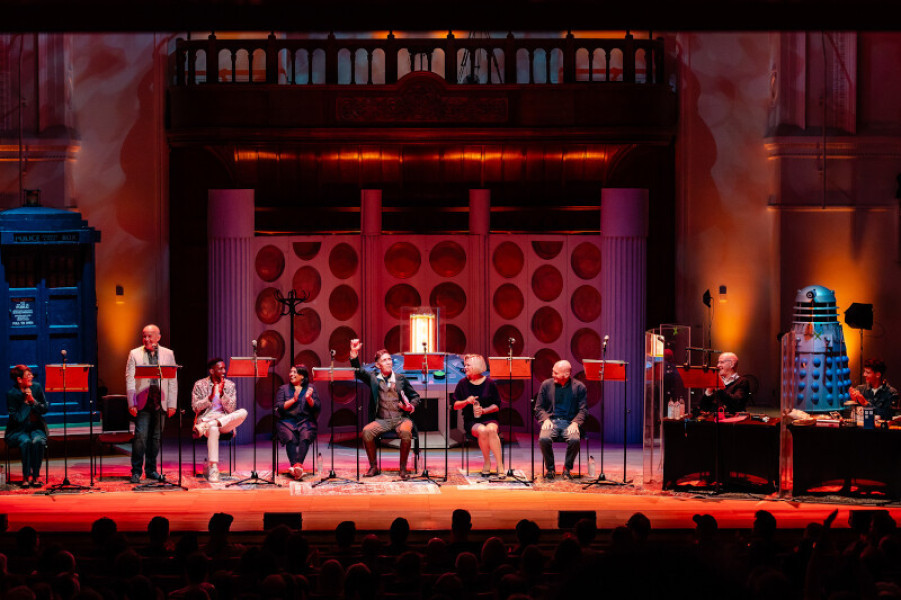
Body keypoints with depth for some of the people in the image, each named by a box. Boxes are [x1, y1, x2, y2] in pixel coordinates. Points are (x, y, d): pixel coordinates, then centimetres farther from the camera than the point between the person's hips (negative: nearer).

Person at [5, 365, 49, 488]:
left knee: (37, 441, -30)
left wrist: (33, 401, -15)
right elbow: (18, 418, -14)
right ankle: (26, 476, -23)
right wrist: (26, 402, -19)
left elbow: (44, 410, 0)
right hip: (18, 430, -2)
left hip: (36, 427, 2)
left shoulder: (37, 387, 0)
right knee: (26, 441, -33)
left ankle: (36, 475, -22)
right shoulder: (11, 394, -11)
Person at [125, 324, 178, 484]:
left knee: (155, 437, 7)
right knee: (140, 436, -9)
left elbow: (173, 381, 8)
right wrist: (131, 403, -8)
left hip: (160, 403, 2)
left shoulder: (168, 354, 10)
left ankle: (151, 469, 17)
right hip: (142, 403, -2)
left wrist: (172, 404, 1)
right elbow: (130, 380, 1)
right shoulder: (134, 354, 6)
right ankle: (136, 471, -3)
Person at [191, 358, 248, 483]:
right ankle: (212, 469, -42)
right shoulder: (200, 385, 7)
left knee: (243, 412, -29)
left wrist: (222, 393, -13)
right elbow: (195, 407, 1)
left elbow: (231, 409, 3)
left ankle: (205, 426, -35)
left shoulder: (230, 385, 12)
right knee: (213, 430, -41)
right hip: (206, 418, -3)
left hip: (225, 420, 3)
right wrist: (210, 397, -15)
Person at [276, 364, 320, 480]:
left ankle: (298, 465, -50)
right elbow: (278, 407, 4)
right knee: (290, 437, -32)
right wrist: (293, 400, -6)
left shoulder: (310, 388, 17)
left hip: (306, 421, -1)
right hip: (287, 420, 1)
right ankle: (294, 465, -45)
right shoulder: (283, 389, 18)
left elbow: (318, 408, 8)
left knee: (306, 436, -33)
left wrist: (309, 399, -10)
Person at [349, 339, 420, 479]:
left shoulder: (401, 379, 12)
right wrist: (354, 353, -11)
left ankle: (403, 468, -19)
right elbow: (357, 370, 2)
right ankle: (373, 467, -11)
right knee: (367, 431, -27)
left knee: (405, 432, -35)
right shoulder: (373, 378, 13)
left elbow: (415, 396, 18)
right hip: (382, 420, 1)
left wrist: (411, 406, -4)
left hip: (401, 418, -1)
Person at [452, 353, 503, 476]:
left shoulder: (489, 383, 5)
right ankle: (486, 463, -19)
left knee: (491, 430, -35)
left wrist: (484, 410, -12)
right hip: (471, 421, 0)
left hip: (489, 418, 0)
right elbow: (455, 406, 9)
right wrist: (466, 401, -11)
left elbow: (497, 406, 6)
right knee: (482, 431, -34)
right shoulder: (463, 383, 8)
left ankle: (500, 465, -37)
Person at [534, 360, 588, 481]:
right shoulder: (546, 385, 10)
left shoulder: (579, 387, 6)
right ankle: (549, 469, -8)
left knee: (575, 439, -34)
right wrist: (545, 419, -9)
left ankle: (567, 468, -9)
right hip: (551, 422, 1)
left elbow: (583, 410, 3)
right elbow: (538, 408, 11)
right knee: (543, 439, -32)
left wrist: (575, 422, -15)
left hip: (569, 423, -1)